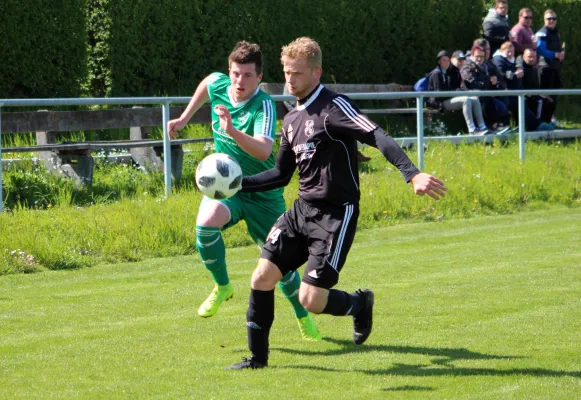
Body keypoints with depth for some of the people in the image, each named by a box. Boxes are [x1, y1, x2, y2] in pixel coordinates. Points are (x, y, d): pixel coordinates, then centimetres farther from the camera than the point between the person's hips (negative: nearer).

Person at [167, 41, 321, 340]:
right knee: (206, 223, -31)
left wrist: (232, 131, -58)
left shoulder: (264, 106, -25)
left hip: (262, 192, -3)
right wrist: (184, 118, 21)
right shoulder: (218, 85, -9)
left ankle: (303, 317, 31)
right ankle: (222, 286, -6)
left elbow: (263, 151, -43)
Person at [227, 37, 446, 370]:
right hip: (303, 209, 8)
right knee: (262, 277, -2)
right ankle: (258, 356, 13)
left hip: (337, 214, -8)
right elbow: (282, 174, 22)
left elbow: (378, 137, -26)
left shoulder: (333, 107, -13)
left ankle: (360, 305, 20)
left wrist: (412, 174, -39)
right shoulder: (292, 120, 13)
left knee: (311, 299, -12)